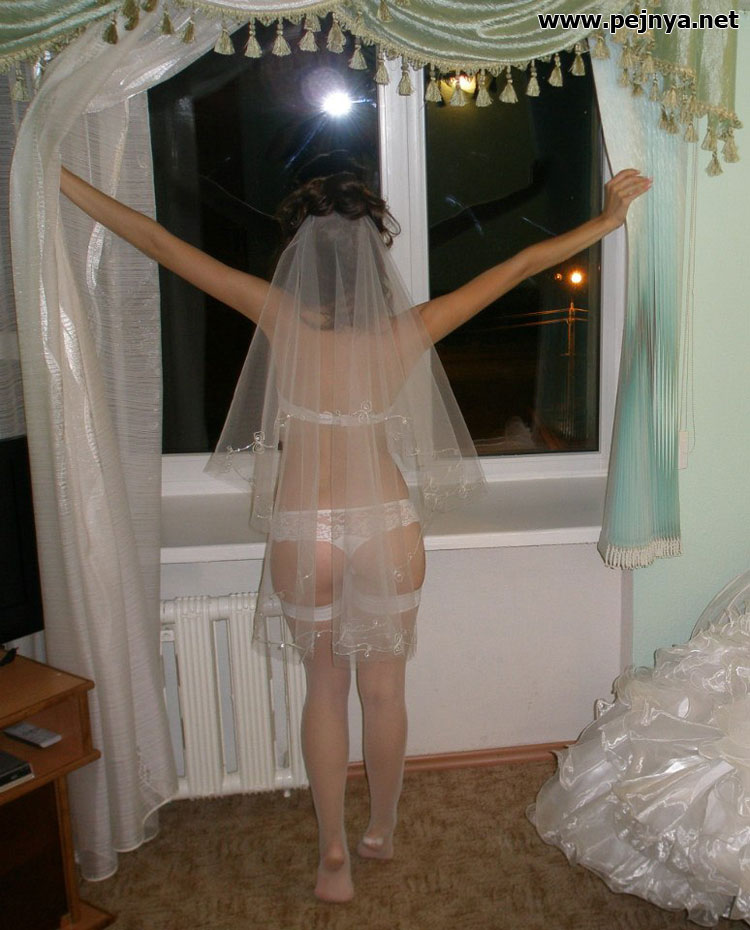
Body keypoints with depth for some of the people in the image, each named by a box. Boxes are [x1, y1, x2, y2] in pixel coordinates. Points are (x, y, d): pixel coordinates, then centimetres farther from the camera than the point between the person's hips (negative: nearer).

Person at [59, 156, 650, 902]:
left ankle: (334, 854, 28)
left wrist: (60, 180, -3)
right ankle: (381, 831, 39)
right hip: (388, 526, 1)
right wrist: (608, 220, 6)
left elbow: (160, 243, -11)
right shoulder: (404, 335, -13)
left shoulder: (282, 320, -16)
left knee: (324, 687, 18)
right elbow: (518, 266, -5)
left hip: (304, 533, 0)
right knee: (384, 689, 18)